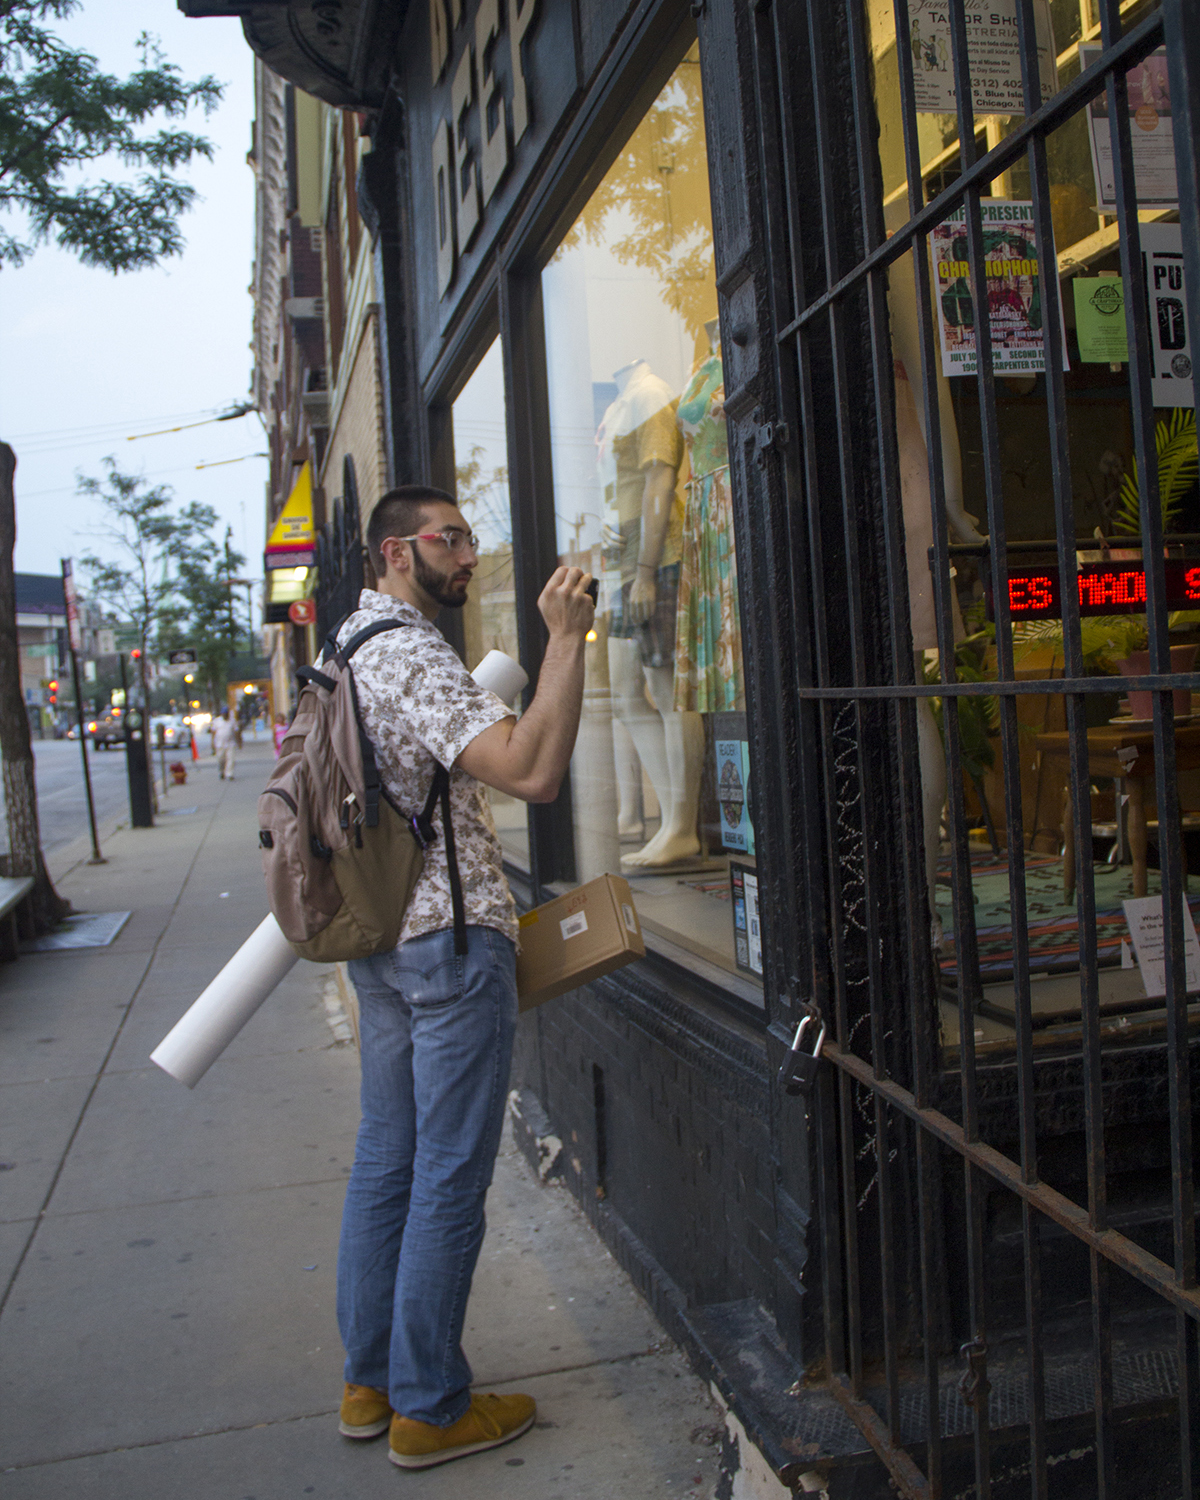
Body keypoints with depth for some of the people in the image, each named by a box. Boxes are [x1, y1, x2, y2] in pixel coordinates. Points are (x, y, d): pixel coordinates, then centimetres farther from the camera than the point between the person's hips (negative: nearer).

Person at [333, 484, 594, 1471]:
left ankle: (369, 1380, 29)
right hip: (450, 937, -10)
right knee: (450, 1179, 1)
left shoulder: (350, 643, 14)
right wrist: (567, 639, -28)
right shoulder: (412, 657, -18)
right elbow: (535, 773, -30)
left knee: (386, 1161, 16)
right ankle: (429, 1407, 14)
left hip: (377, 935, 10)